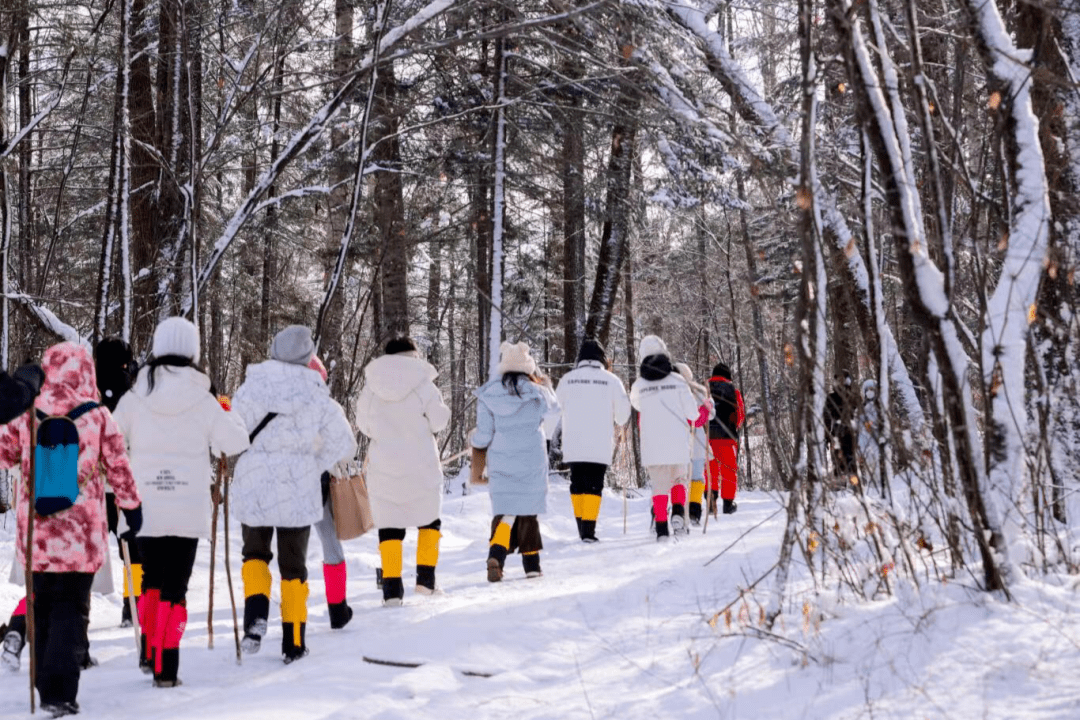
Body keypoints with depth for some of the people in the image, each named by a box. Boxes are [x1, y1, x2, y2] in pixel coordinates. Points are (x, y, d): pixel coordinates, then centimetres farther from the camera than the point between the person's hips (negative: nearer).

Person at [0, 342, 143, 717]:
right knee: (71, 609, 4)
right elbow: (119, 468, 0)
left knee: (42, 608, 17)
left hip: (36, 532, 2)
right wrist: (132, 508, 12)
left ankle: (47, 687, 25)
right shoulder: (97, 416, -4)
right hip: (81, 533, -2)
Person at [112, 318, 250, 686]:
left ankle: (149, 651, 16)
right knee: (175, 587, 2)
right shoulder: (203, 401, -5)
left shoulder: (135, 397, -1)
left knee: (152, 579, 20)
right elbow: (235, 443, 0)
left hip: (145, 505, 2)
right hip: (189, 507, -2)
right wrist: (227, 412, 16)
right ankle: (165, 668, 1)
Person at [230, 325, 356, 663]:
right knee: (294, 565, 12)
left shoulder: (250, 388, -6)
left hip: (253, 486, 0)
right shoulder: (317, 396, -5)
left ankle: (256, 611, -1)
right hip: (298, 489, 0)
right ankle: (293, 642, 15)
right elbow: (344, 444, -1)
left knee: (255, 552, 23)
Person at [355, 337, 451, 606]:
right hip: (421, 465, -2)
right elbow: (439, 421, -7)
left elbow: (364, 424, 7)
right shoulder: (423, 384, -8)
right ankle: (425, 578, 9)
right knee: (429, 519, 15)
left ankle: (391, 586, -1)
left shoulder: (371, 386, 1)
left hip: (384, 465, 2)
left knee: (389, 524, 6)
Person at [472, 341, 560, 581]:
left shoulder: (488, 395, -5)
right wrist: (545, 383, 27)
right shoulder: (537, 393, -8)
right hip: (531, 463, -1)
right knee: (528, 510, 11)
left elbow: (483, 434, -4)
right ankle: (531, 563, 15)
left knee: (506, 510, 5)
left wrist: (476, 441, 19)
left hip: (501, 465, 1)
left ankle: (496, 554, -18)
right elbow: (553, 409, 15)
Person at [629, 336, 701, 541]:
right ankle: (678, 512, -3)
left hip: (651, 445, 1)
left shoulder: (638, 385, 0)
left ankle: (661, 527, 0)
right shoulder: (676, 380, -5)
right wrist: (702, 411, 21)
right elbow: (692, 412, -2)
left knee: (660, 485, 8)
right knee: (679, 478, 19)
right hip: (677, 443, -1)